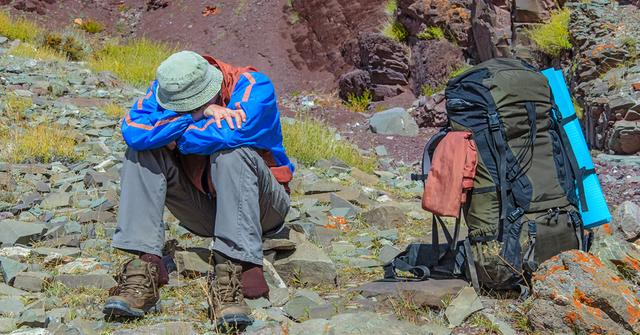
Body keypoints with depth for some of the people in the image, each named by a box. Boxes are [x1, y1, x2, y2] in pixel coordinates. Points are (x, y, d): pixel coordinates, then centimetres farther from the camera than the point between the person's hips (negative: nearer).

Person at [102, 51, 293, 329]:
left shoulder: (253, 86, -19)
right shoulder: (165, 89, -8)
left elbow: (230, 134, -38)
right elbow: (132, 131, -27)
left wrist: (175, 137, -21)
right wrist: (200, 114, -32)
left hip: (258, 206, -4)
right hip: (202, 209, 4)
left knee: (232, 152, -34)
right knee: (141, 151, -16)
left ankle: (230, 278, -39)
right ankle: (142, 270, -26)